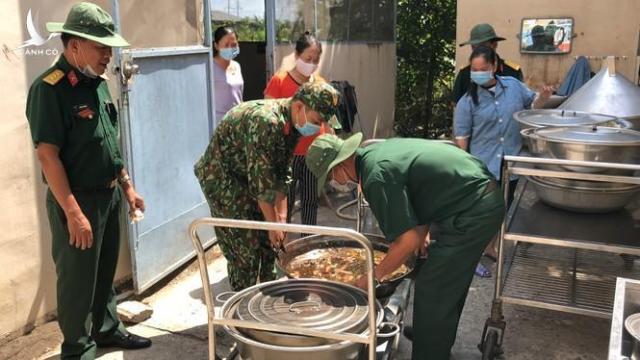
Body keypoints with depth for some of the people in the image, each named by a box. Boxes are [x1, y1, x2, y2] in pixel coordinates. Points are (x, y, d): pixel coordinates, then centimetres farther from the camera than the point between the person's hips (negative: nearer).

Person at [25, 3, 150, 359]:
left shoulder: (99, 83, 7)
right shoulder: (49, 88, -17)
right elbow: (48, 155, -21)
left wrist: (127, 186, 15)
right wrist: (73, 212, -23)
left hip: (109, 195, 8)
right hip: (77, 200, -8)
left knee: (106, 271, 21)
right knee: (78, 279, 5)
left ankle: (107, 329, 38)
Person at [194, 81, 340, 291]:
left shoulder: (293, 123, -6)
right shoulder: (264, 122, -34)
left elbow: (282, 173, -1)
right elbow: (261, 179, -30)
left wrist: (281, 217, -6)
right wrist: (273, 223, -22)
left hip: (245, 175, 9)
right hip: (220, 177, -8)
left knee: (269, 240, 10)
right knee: (244, 245, -7)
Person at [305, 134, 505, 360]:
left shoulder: (377, 177, -21)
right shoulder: (378, 151, 8)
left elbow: (408, 241, -20)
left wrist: (374, 277, -7)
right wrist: (421, 235, 18)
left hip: (473, 213, -10)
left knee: (431, 292, -2)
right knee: (451, 282, 25)